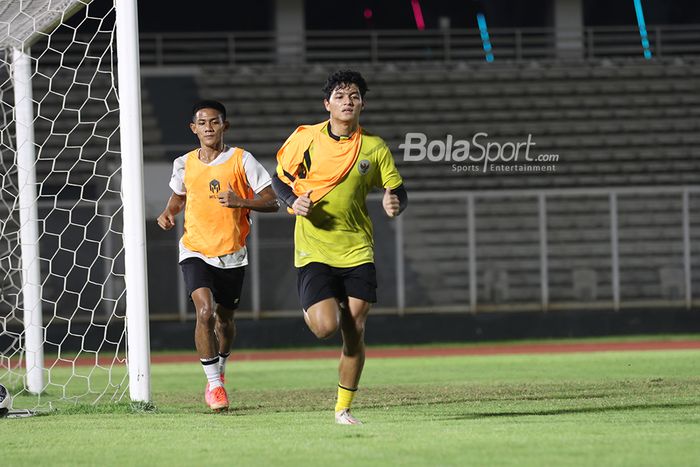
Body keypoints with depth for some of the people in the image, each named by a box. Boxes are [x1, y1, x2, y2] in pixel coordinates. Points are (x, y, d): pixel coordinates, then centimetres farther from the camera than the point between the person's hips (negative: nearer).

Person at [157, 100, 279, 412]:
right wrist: (169, 213, 2)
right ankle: (214, 384, -13)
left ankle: (219, 370, 43)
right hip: (195, 251, 0)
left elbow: (272, 202, -8)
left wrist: (240, 202, -25)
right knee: (205, 310, -21)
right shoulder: (184, 164, 2)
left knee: (224, 319, 13)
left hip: (232, 254, 0)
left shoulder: (241, 160, -6)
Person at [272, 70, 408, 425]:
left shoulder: (374, 148, 0)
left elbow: (398, 193, 7)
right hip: (314, 252, -2)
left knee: (354, 334, -2)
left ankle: (343, 408, 13)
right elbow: (279, 179, 9)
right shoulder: (306, 138, -3)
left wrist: (394, 205, -17)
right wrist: (293, 202, -12)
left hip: (357, 252, 2)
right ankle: (310, 310, 21)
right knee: (326, 327, -17)